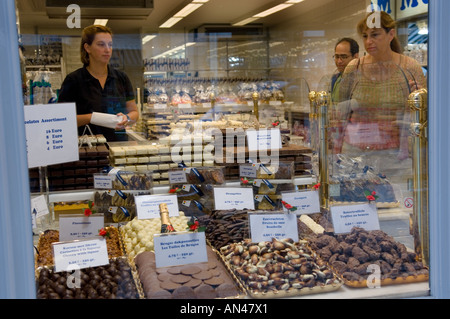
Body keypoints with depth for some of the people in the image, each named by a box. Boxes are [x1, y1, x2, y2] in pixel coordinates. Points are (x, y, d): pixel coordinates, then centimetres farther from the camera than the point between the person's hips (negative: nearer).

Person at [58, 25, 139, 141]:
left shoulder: (121, 78, 12)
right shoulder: (73, 80, 1)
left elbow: (134, 111, 18)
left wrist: (126, 118, -4)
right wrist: (89, 118, -16)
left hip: (118, 145, 3)